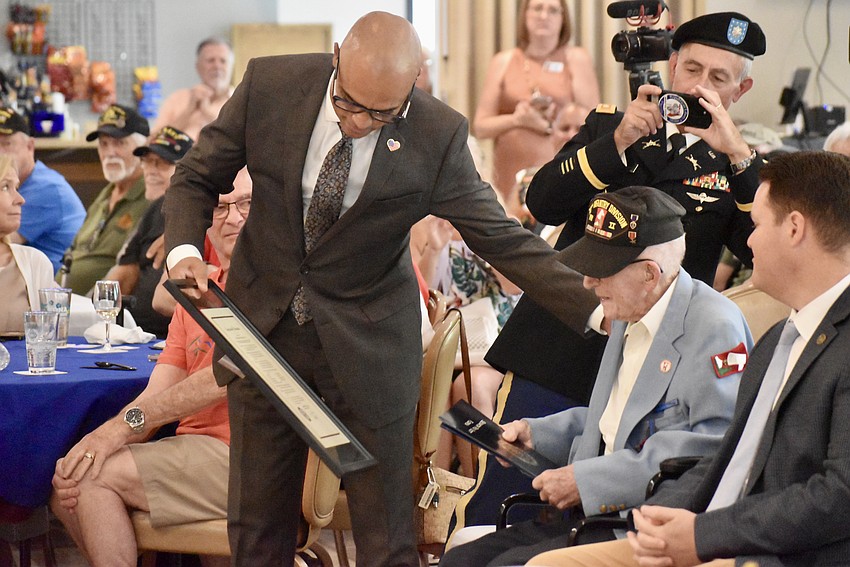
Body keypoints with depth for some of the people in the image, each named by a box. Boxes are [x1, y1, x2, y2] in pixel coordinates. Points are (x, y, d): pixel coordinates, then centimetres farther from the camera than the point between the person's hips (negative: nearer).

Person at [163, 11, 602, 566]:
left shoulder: (438, 136, -17)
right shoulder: (270, 84, -13)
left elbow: (503, 239, -9)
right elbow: (196, 177, 0)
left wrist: (595, 309, -18)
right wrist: (184, 250, -19)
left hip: (366, 347, -2)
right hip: (263, 326, 2)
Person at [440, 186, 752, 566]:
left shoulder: (716, 328, -14)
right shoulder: (627, 318, 17)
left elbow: (720, 444, -24)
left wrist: (589, 479, -22)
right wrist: (537, 433, 13)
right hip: (597, 514, 9)